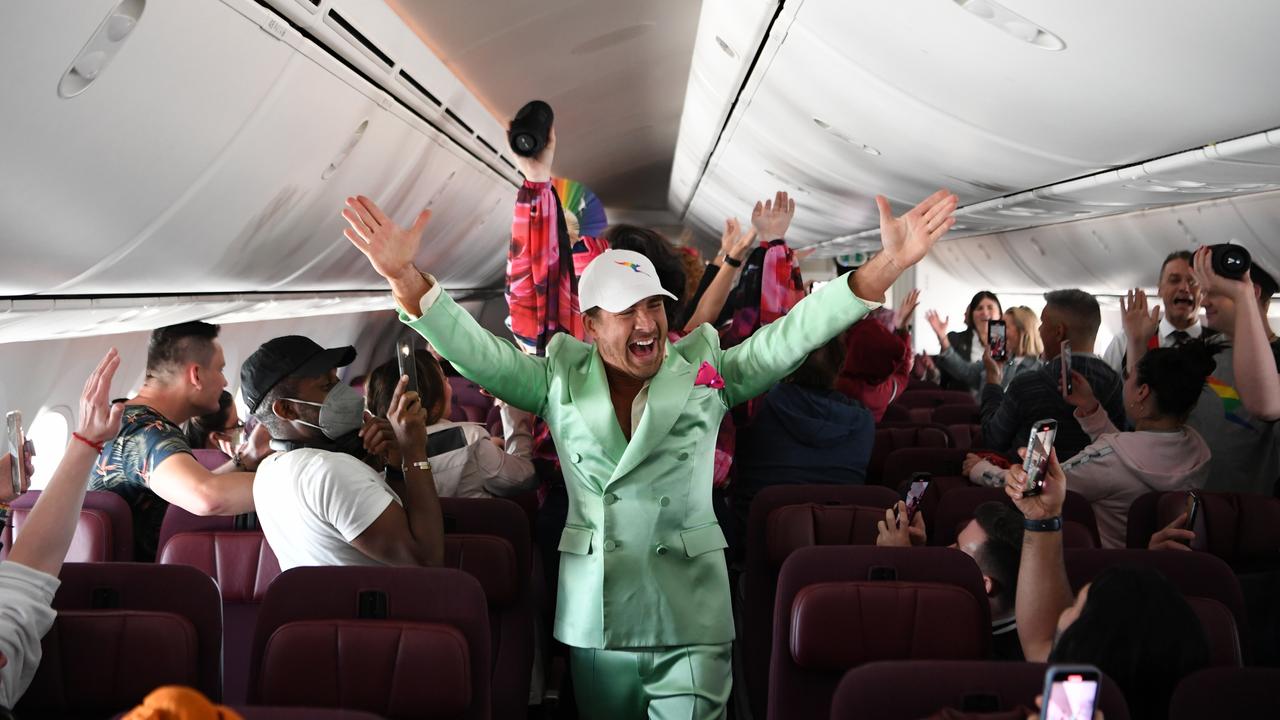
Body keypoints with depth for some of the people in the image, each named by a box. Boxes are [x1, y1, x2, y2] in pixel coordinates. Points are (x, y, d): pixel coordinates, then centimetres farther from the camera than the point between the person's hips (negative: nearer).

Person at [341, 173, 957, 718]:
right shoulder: (559, 379, 4)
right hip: (593, 614, 1)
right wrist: (406, 278, -18)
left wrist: (885, 266, -17)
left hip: (691, 616, -1)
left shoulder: (704, 371, 2)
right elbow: (474, 352, -4)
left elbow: (791, 335, -6)